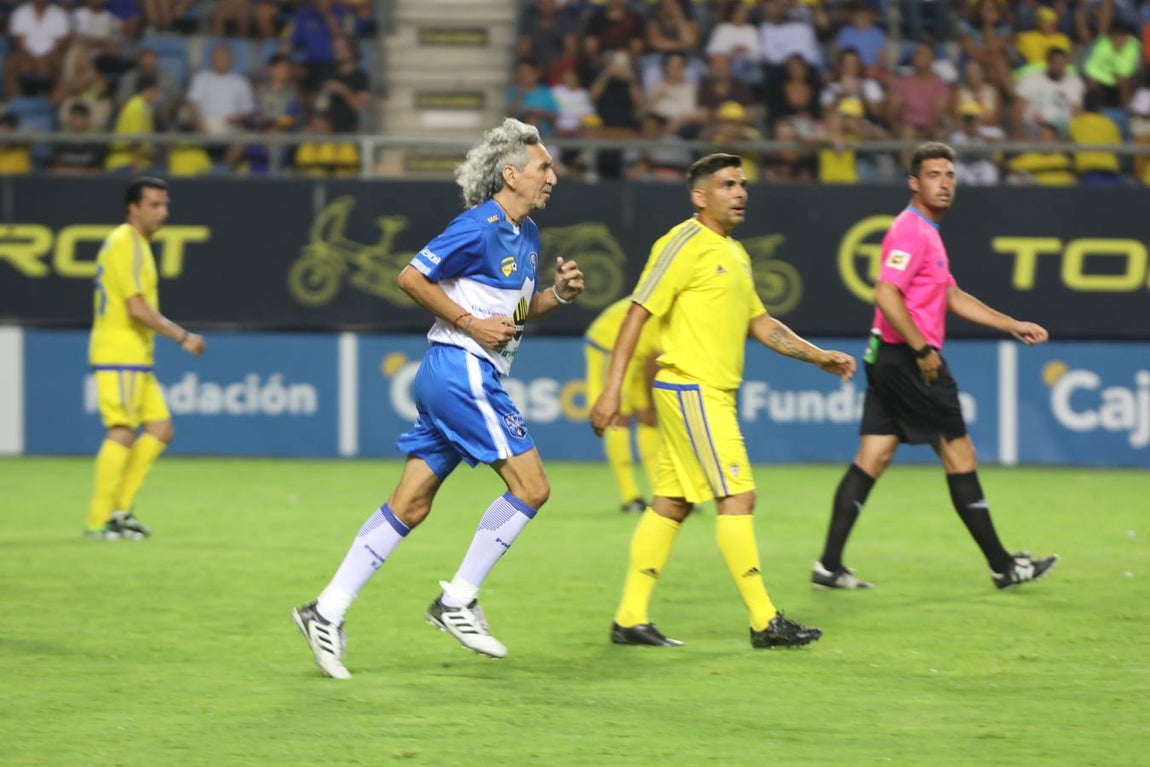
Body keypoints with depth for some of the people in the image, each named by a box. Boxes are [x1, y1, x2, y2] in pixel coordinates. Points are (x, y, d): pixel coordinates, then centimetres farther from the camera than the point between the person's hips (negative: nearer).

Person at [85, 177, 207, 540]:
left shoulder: (135, 245, 18)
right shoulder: (126, 245, -13)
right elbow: (137, 308, -20)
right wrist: (183, 337, -14)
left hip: (137, 359, 10)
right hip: (120, 355, -10)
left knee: (160, 429, 8)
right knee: (123, 433, -11)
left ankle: (120, 509, 10)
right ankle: (98, 520, -9)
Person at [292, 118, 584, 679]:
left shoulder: (526, 234, 16)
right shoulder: (480, 226, -12)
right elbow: (410, 278, -14)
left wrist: (558, 293, 8)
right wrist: (472, 325, -15)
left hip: (476, 377, 9)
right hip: (461, 371, -9)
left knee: (409, 506, 6)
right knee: (531, 486, -9)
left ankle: (327, 612, 6)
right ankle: (457, 601, -4)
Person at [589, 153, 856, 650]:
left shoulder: (735, 254, 18)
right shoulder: (686, 244, -11)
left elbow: (759, 322, 27)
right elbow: (638, 314, -14)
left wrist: (819, 356, 19)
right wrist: (612, 388, -19)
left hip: (712, 394, 9)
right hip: (691, 389, -9)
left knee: (672, 504, 8)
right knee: (737, 497, -10)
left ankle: (630, 618, 11)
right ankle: (764, 622, -8)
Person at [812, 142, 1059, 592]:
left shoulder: (927, 232, 19)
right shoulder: (910, 230, -14)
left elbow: (953, 297, 28)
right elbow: (886, 295, -24)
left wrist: (1014, 326, 26)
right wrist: (923, 350, -23)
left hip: (892, 364, 10)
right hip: (909, 363, -10)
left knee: (871, 460, 5)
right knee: (960, 457, -2)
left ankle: (829, 566, 1)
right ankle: (1002, 566, 5)